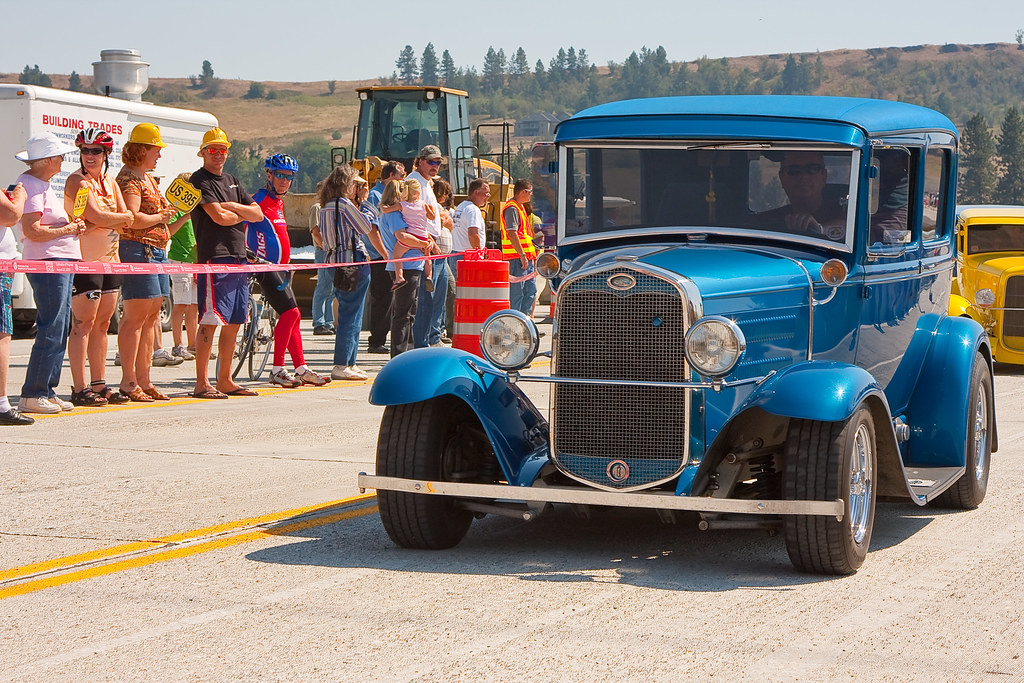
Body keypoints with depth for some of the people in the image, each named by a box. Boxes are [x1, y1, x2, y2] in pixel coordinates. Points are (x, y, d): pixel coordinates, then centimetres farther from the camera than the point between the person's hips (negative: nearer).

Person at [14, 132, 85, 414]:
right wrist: (67, 229, -12)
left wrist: (72, 225, 11)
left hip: (61, 261, 11)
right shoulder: (31, 185, -12)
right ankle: (32, 395, -7)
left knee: (60, 330, 11)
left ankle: (47, 391, 16)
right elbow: (32, 230, -20)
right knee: (51, 332, -10)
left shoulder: (43, 184, 20)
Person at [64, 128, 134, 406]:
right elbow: (96, 216, -20)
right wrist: (121, 217, -3)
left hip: (109, 259, 8)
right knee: (83, 323, -10)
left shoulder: (110, 182, 15)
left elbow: (128, 220, 7)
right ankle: (80, 389, -10)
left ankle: (99, 385, 15)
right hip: (85, 260, -8)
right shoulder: (77, 181, -8)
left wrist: (105, 221, -11)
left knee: (102, 323, 10)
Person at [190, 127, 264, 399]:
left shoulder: (232, 182, 21)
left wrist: (233, 206, -4)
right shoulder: (200, 180, -4)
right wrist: (243, 214, 3)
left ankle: (225, 380, 17)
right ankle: (202, 383, -9)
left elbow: (258, 214, 14)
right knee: (210, 321, -10)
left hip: (238, 257, 8)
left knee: (233, 323, 10)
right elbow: (219, 217, -15)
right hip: (214, 257, -8)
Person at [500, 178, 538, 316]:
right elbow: (512, 233, -21)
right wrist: (522, 255, -24)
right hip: (516, 258, -10)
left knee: (530, 290, 12)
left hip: (525, 257, 10)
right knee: (516, 293, -7)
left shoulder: (520, 207, 19)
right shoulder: (512, 209, -13)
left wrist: (532, 255, 24)